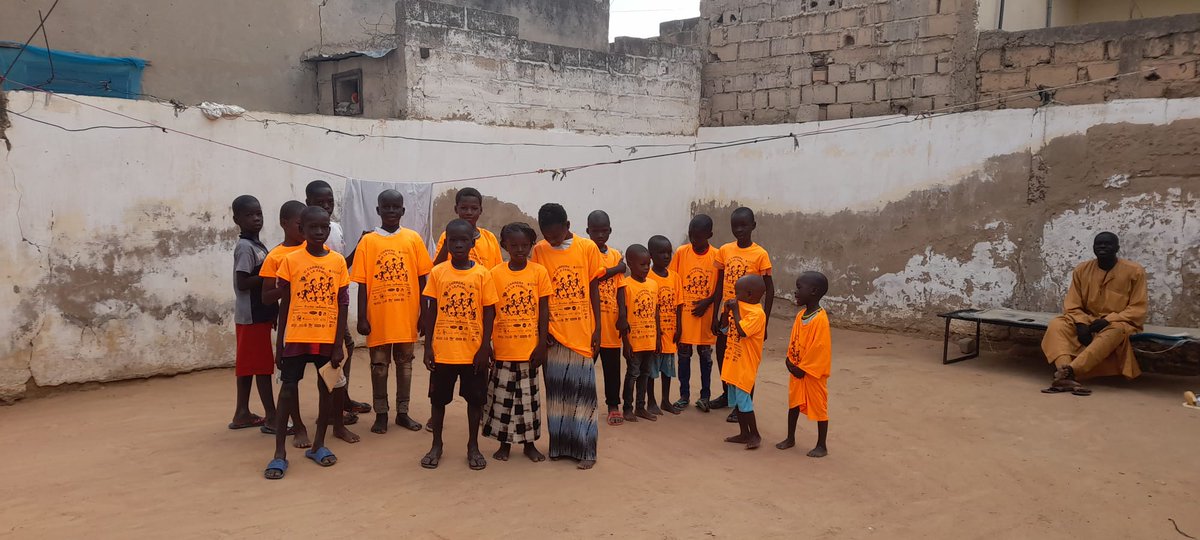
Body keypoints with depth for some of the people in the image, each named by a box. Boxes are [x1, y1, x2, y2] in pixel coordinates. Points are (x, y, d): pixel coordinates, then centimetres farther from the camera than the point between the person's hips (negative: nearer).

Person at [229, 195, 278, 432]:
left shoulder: (257, 245, 14)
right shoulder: (245, 247, -15)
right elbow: (242, 283, -21)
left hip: (259, 313, 9)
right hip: (252, 315, -9)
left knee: (248, 365, 13)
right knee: (263, 366, -5)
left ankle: (242, 413, 20)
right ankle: (271, 417, 0)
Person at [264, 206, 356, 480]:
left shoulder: (338, 261, -1)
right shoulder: (290, 261, -3)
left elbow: (342, 305, 0)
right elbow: (284, 304, 2)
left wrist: (338, 344, -5)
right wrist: (279, 343, 1)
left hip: (328, 339, 1)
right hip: (296, 338, -1)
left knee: (327, 388, 9)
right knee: (288, 389, 1)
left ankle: (319, 445, 25)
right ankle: (280, 453, 8)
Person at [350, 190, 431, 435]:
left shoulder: (413, 239, 1)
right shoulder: (368, 241, -2)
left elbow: (422, 279, 4)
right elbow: (362, 284, -2)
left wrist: (424, 313, 2)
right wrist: (362, 318, -5)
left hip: (407, 315, 1)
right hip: (378, 316, -1)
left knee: (405, 362, 12)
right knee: (379, 365, 8)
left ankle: (403, 412, 23)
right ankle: (381, 414, 20)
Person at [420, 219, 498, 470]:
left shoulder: (482, 274, -5)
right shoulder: (437, 272, -2)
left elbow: (488, 313, -2)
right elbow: (431, 311, 2)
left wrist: (485, 347, -7)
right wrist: (428, 346, -1)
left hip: (473, 351, -1)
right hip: (442, 350, 1)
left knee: (475, 398, 9)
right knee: (438, 399, 11)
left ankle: (473, 446, 24)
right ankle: (436, 445, 28)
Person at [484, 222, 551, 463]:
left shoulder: (539, 272, -2)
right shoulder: (496, 273, -2)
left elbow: (544, 310, -1)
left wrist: (542, 344, -5)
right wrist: (486, 344, 0)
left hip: (529, 346, 0)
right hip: (503, 347, 0)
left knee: (528, 394, 9)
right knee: (502, 395, 8)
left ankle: (529, 443, 22)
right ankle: (504, 443, 22)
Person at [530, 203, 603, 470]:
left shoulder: (588, 248, -3)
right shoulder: (539, 251, -1)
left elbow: (593, 290, 2)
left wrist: (597, 329, 0)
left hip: (582, 333, -1)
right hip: (553, 333, 1)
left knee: (583, 391, 2)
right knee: (556, 391, 8)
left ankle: (585, 449, 8)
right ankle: (559, 445, 19)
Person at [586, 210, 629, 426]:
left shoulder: (616, 255, 10)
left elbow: (619, 287, 7)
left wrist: (622, 315, -2)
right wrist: (618, 268, -7)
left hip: (611, 320, 4)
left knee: (612, 366, 9)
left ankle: (613, 405, 19)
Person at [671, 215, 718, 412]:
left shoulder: (716, 256, -6)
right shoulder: (681, 252, -4)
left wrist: (707, 303, -14)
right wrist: (675, 315, -4)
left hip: (705, 313, 0)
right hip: (683, 313, 1)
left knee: (705, 354, 8)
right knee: (684, 354, 8)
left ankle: (705, 395, 21)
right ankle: (684, 395, 20)